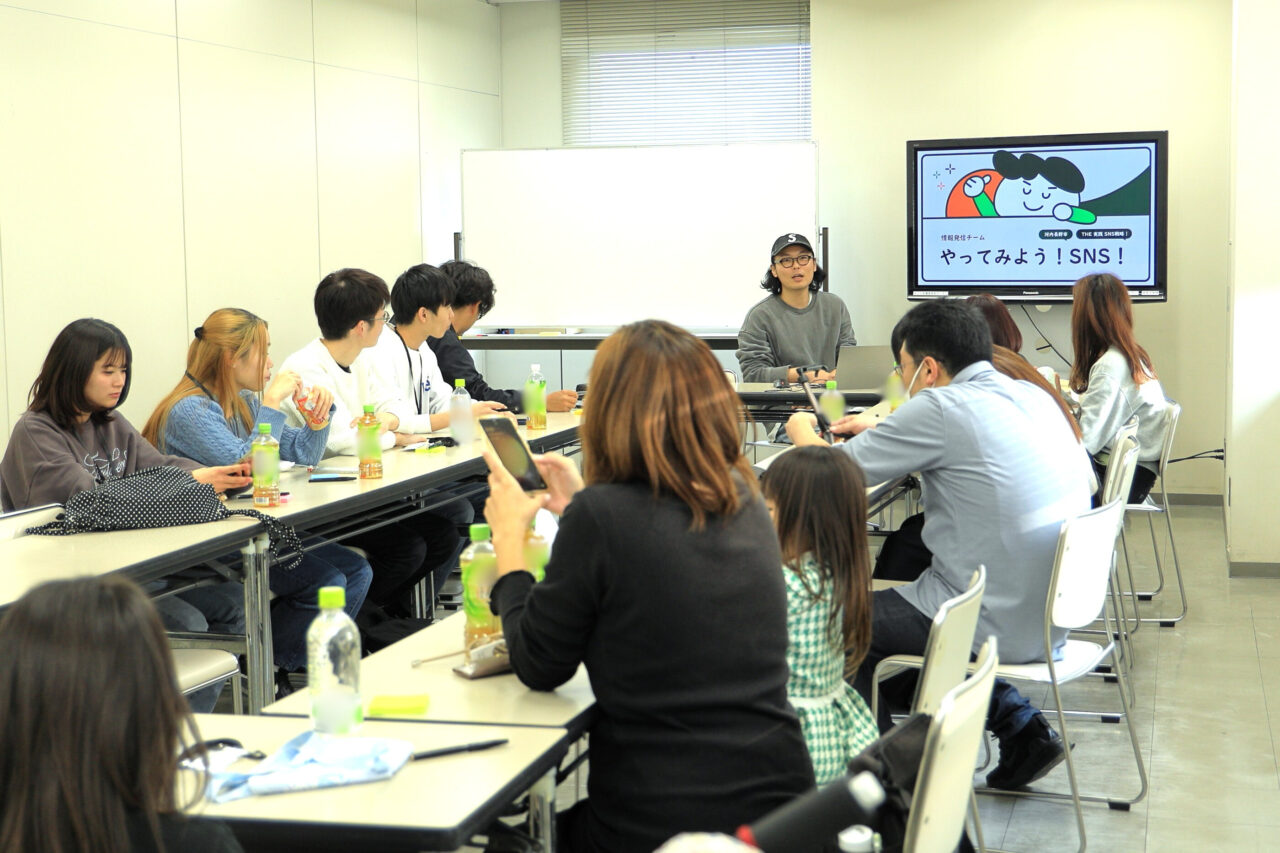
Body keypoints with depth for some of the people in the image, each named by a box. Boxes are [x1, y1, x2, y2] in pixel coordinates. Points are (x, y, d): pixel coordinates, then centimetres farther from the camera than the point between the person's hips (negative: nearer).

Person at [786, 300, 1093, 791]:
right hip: (1050, 613, 8)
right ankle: (1020, 724, 20)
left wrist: (802, 430, 12)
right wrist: (880, 432, 28)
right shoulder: (1030, 396, 7)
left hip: (1001, 626, -8)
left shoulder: (941, 408, -18)